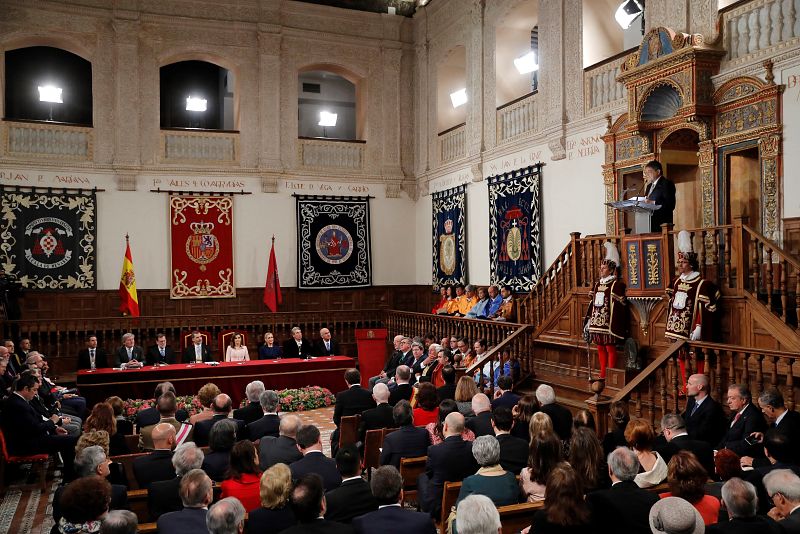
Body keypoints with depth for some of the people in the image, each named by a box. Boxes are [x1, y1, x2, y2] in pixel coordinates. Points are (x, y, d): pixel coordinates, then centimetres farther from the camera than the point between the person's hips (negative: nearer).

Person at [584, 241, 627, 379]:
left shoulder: (616, 285, -7)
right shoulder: (597, 284, 14)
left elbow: (619, 306, -11)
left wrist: (615, 325, -17)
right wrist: (588, 320, 13)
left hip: (608, 322, -7)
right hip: (597, 321, 7)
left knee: (610, 348, 0)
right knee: (600, 348, 12)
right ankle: (603, 375, 21)